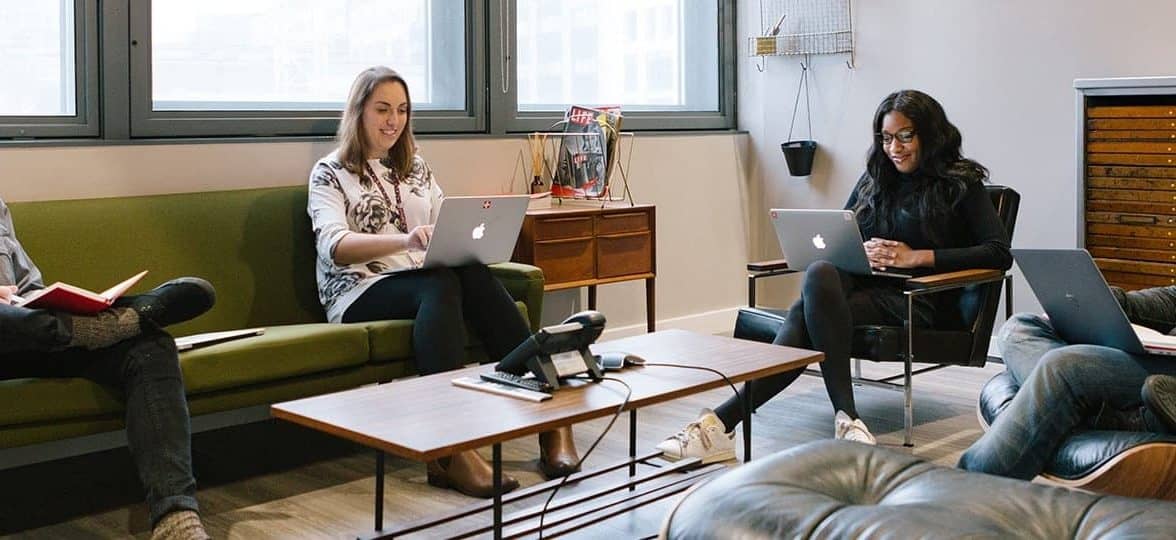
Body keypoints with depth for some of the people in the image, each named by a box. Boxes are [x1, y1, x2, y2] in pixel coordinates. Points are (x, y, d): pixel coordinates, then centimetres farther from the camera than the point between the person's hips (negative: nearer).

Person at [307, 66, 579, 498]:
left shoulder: (416, 168, 23)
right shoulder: (330, 173, 6)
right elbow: (333, 245, -12)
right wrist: (404, 240, -30)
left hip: (426, 280, 4)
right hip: (361, 291, -4)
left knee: (474, 276, -31)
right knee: (441, 285, -36)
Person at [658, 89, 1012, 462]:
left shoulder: (961, 184, 6)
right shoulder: (876, 178, 23)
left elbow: (1000, 253, -5)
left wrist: (917, 256, -13)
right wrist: (861, 250, -6)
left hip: (919, 301, -5)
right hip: (865, 285, 5)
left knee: (806, 317, -33)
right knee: (821, 272, -35)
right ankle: (845, 417, -40)